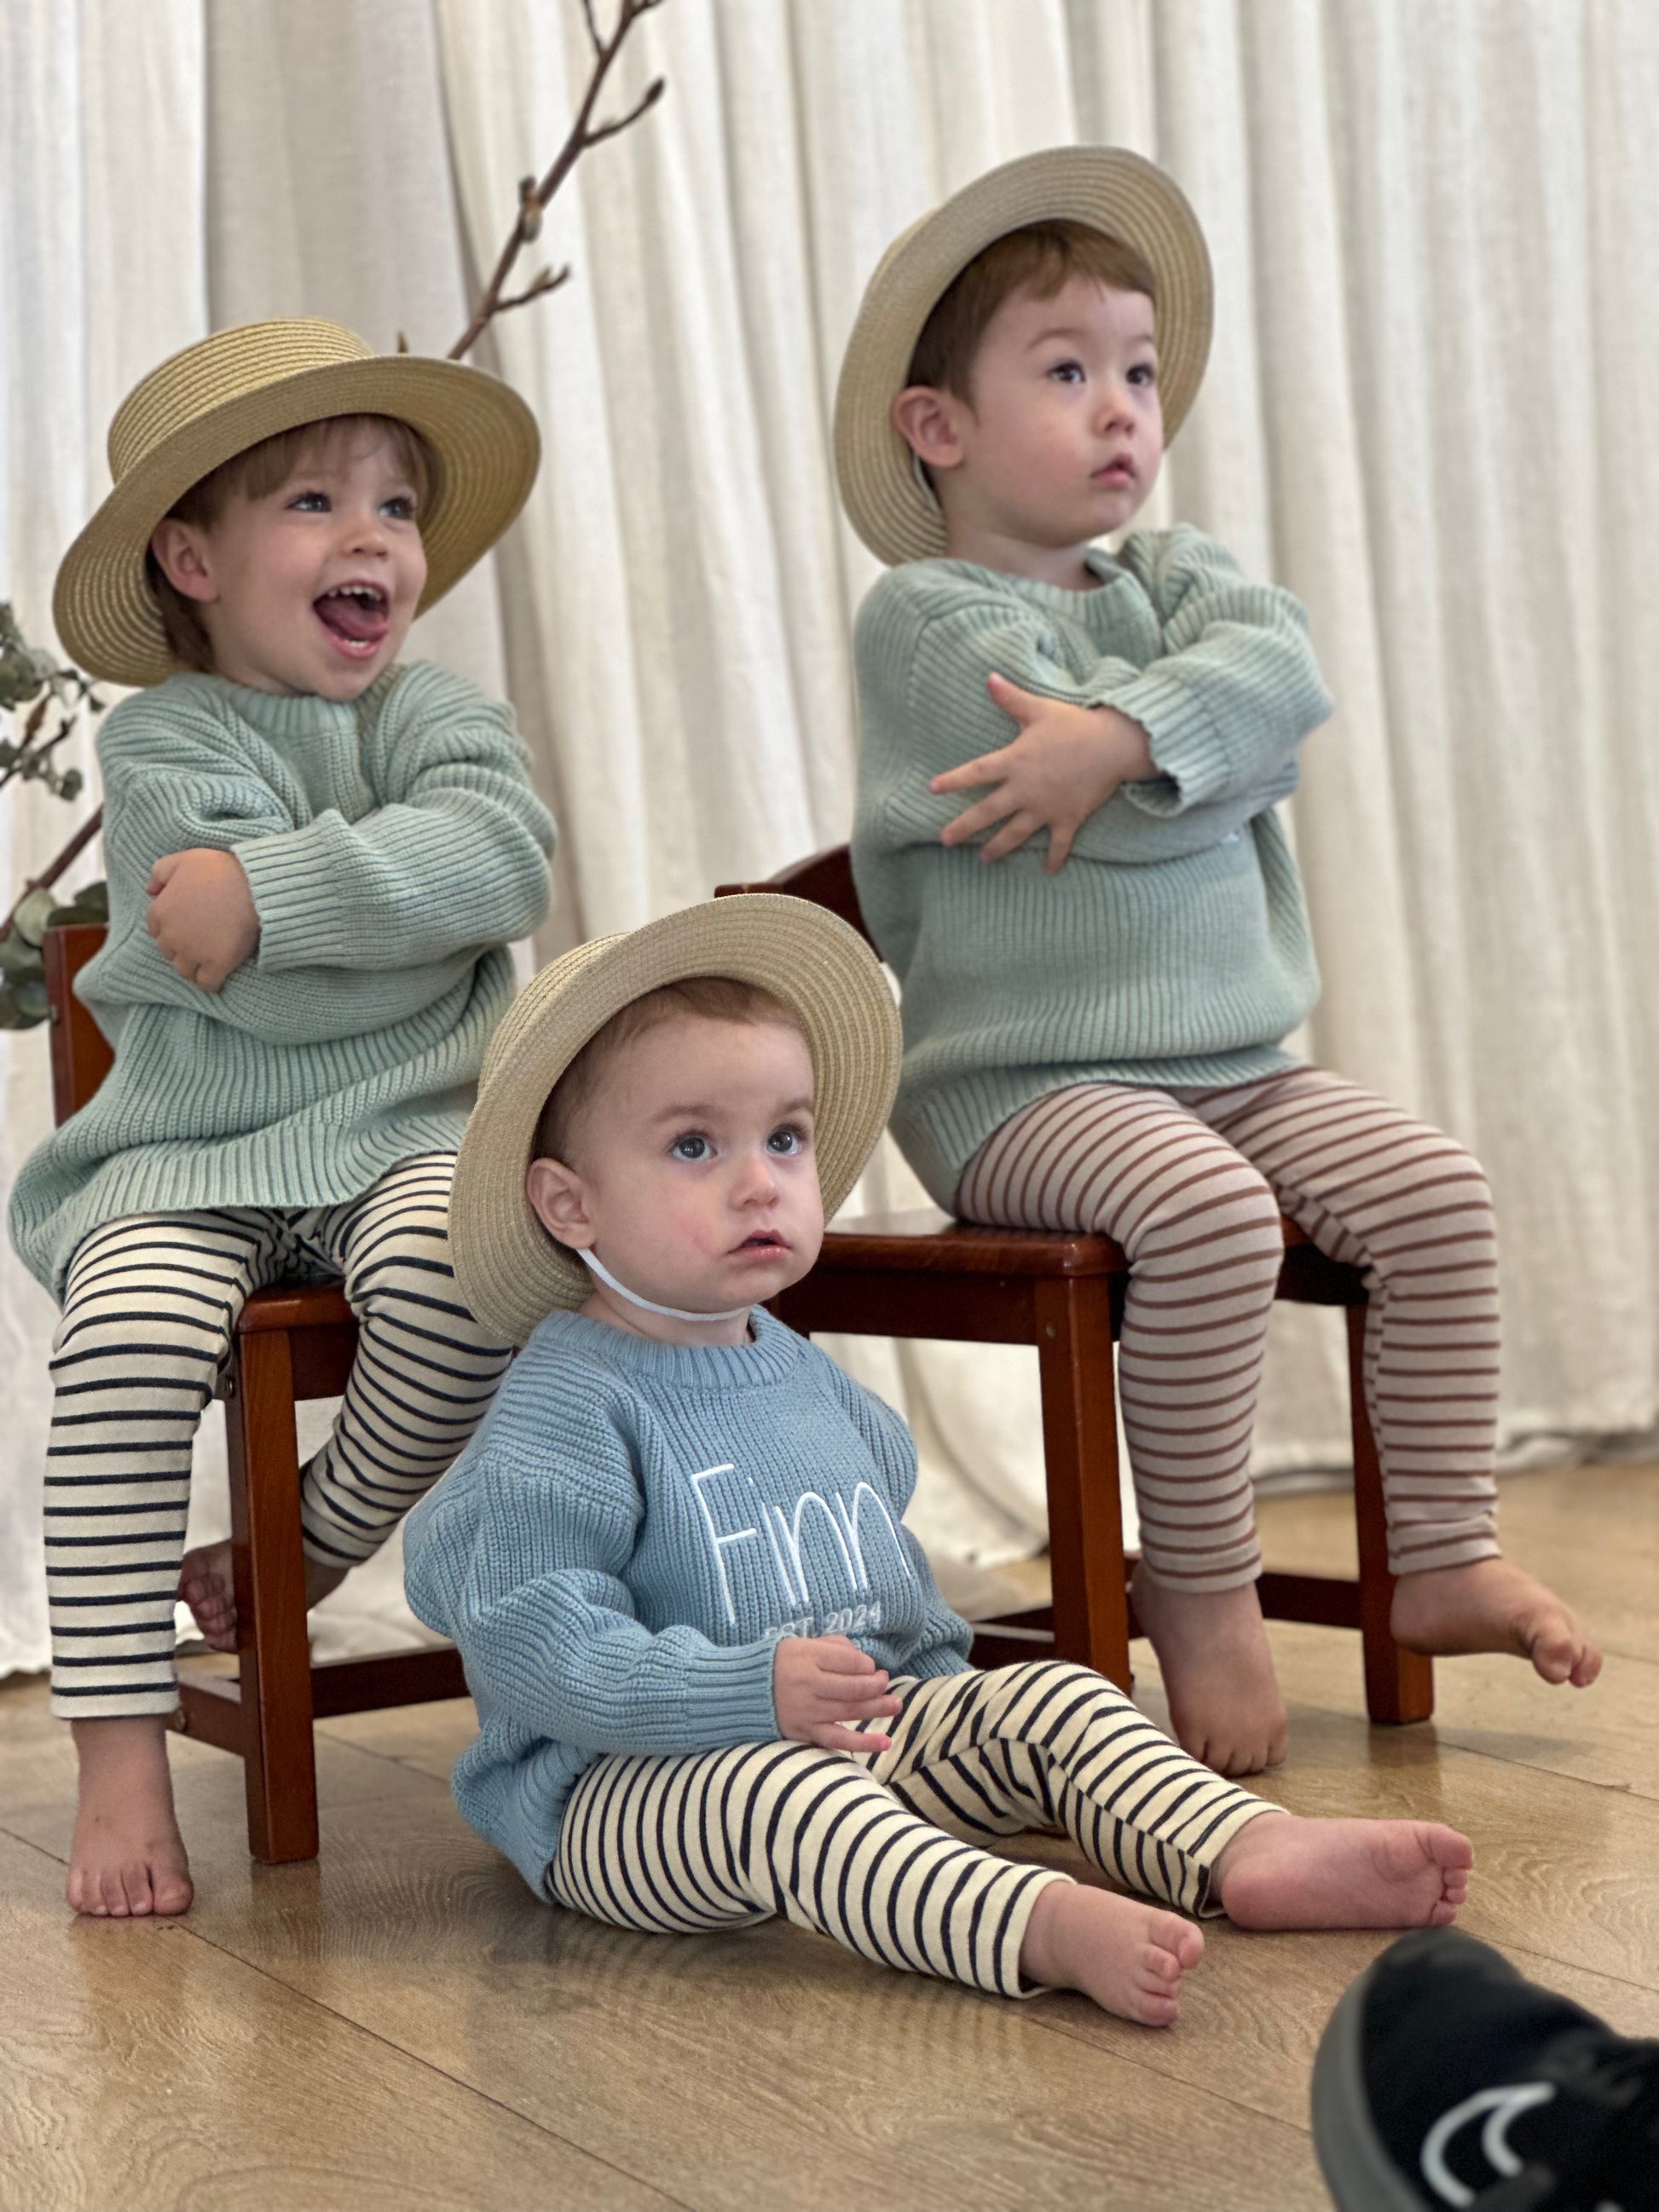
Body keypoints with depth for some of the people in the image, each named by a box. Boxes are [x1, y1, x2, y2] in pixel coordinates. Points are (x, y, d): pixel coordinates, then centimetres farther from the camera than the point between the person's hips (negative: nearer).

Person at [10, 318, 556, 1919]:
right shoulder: (162, 743, 0)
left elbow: (505, 854, -17)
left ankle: (312, 1548, -3)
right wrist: (408, 884, -11)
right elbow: (265, 993, -16)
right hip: (186, 1158, -1)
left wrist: (276, 891, -24)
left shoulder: (437, 716, 8)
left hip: (406, 1130, 1)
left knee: (460, 1278, -32)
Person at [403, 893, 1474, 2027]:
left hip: (877, 1731, 9)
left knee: (1052, 1699, -6)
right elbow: (531, 1645, -22)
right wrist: (756, 1689, -30)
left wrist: (936, 1678, 14)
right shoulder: (565, 1405, -13)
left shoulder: (799, 1371, 15)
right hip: (626, 1787, -8)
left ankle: (1253, 1850, -28)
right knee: (784, 1791, -37)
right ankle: (1048, 1926, -58)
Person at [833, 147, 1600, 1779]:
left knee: (1434, 1195, -9)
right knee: (1207, 1214, -32)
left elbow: (1281, 666, -12)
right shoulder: (927, 611, -7)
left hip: (1225, 1057, 7)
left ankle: (1443, 1560, 3)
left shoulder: (1173, 578, 15)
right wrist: (1219, 733, -3)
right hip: (1017, 1081, -7)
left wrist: (1126, 735, -25)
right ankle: (1199, 1592, -16)